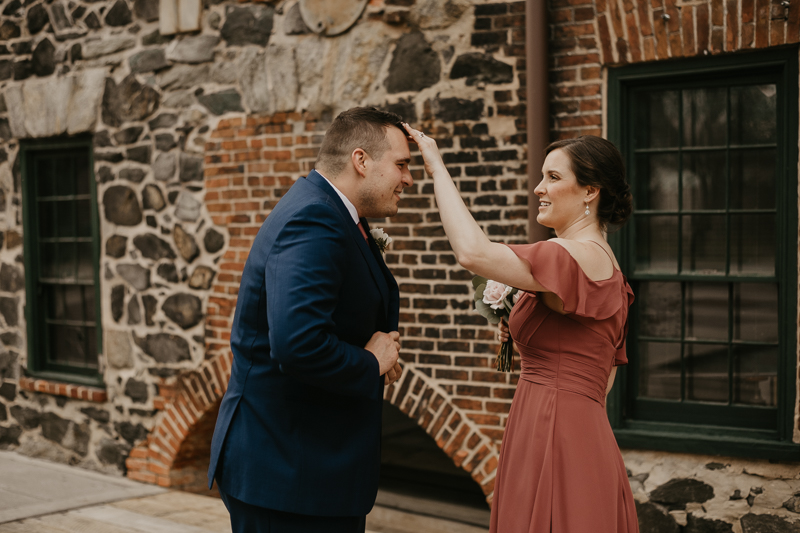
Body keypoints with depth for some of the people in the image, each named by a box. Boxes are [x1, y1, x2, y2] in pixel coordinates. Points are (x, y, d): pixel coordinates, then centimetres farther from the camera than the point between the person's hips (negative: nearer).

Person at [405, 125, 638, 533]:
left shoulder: (576, 256, -16)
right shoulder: (607, 268, 16)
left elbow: (473, 253, -28)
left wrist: (438, 168, -17)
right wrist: (525, 340, 15)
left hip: (552, 438, -10)